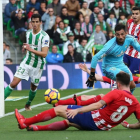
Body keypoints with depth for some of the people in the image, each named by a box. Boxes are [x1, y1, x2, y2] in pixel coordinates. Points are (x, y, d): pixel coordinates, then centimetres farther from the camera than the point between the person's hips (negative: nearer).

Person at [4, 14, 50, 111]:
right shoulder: (28, 33, 3)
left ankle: (28, 104, 38)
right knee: (13, 83, -11)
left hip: (38, 65, -3)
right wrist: (25, 47, -1)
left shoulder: (45, 36, -15)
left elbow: (44, 54, -22)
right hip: (27, 62, 3)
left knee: (34, 87, 13)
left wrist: (31, 49, -30)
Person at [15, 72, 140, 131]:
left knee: (59, 110, 4)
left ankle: (25, 122, 11)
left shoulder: (117, 93, -16)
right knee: (68, 122, 28)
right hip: (102, 127, 7)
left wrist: (77, 110, -27)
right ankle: (36, 128, 33)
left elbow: (98, 105, -25)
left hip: (93, 118, -7)